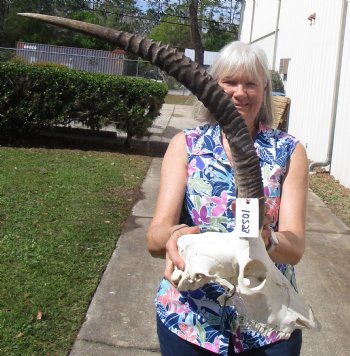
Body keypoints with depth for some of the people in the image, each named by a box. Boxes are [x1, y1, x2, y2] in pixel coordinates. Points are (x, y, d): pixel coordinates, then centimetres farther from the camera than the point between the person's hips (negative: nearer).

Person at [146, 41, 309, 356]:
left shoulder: (289, 152, -4)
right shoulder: (185, 145, -3)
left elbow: (295, 246, -13)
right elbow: (155, 236, -13)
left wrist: (266, 241, -35)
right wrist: (173, 237, -36)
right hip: (188, 317, 1)